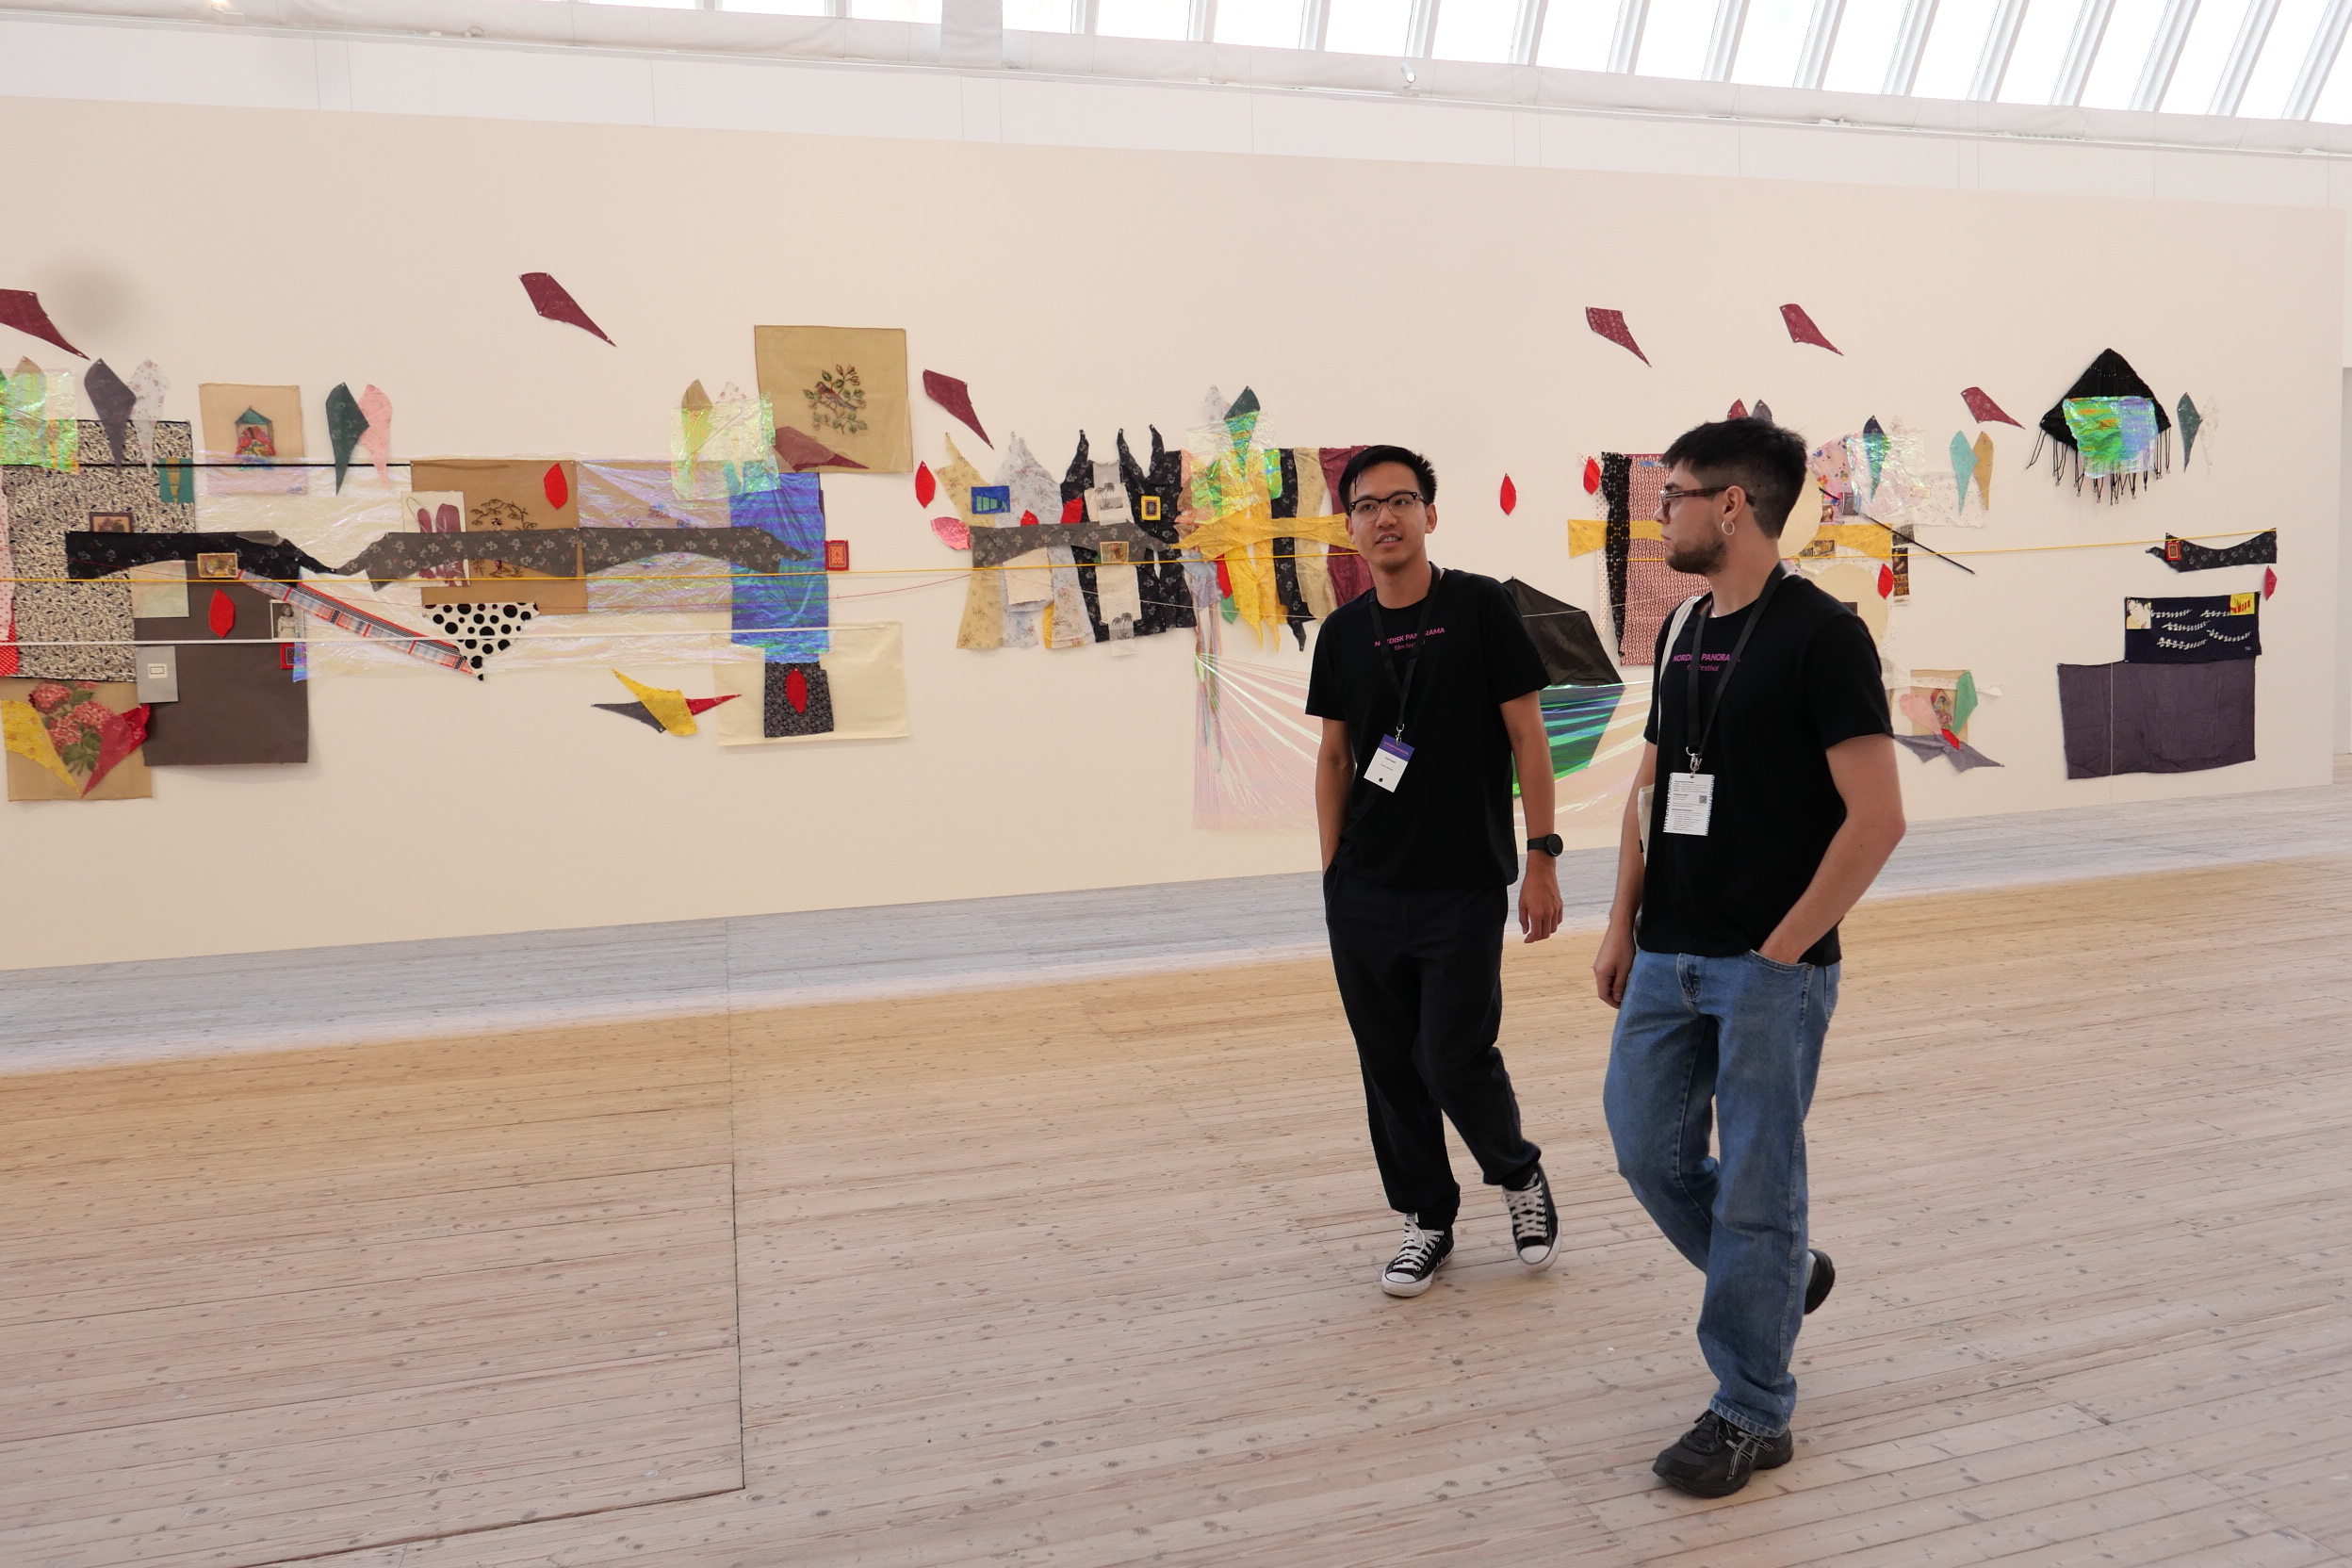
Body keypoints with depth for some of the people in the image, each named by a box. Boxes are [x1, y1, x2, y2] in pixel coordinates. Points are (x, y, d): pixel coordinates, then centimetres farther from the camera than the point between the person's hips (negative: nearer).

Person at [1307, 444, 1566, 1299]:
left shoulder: (1481, 607, -5)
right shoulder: (1342, 632, 7)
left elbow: (1526, 736, -5)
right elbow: (1334, 757, 12)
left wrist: (1543, 856, -9)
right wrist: (1333, 871, 8)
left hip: (1465, 889, -4)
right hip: (1364, 896, 4)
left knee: (1456, 1061, -4)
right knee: (1390, 1066, 9)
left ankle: (1519, 1174, 26)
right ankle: (1426, 1219, 27)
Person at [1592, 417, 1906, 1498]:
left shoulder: (1821, 634, -13)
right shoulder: (1682, 630, 11)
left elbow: (1877, 816, -16)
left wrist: (1783, 947, -14)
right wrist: (1624, 925, 12)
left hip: (1770, 967, -7)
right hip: (1668, 959, 7)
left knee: (1754, 1189, 3)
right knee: (1650, 1153, 13)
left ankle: (1751, 1415, 20)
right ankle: (1782, 1275, 39)